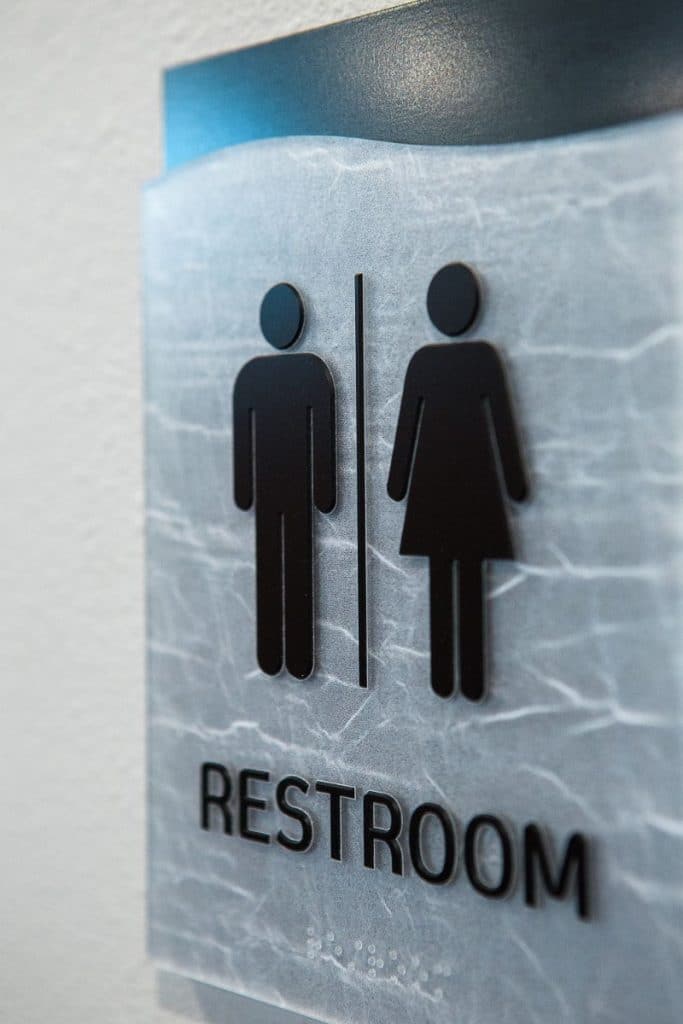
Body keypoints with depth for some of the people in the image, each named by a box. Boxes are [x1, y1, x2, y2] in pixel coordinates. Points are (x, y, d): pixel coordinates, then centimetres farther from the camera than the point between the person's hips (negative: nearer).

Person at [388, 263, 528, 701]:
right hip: (474, 481, -1)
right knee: (472, 583, 2)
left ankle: (443, 679, 10)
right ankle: (472, 680, 6)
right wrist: (516, 480, 0)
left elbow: (407, 424, 2)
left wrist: (398, 482, 7)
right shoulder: (486, 357, -5)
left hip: (432, 482, 1)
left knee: (440, 581, 6)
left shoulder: (421, 361, 0)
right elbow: (504, 422, -4)